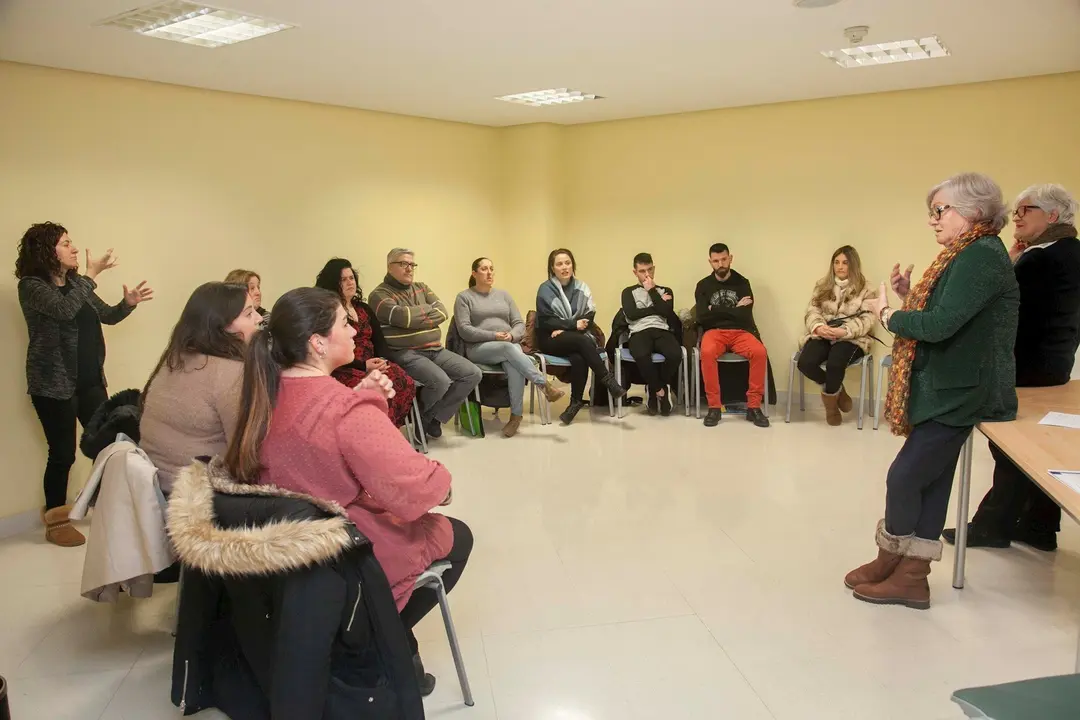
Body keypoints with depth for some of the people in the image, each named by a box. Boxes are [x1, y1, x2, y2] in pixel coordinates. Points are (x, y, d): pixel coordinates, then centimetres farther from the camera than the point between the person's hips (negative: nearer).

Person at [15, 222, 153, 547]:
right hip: (54, 384, -6)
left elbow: (107, 315, 16)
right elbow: (64, 310, -28)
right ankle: (55, 522, 15)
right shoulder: (31, 286, -10)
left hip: (90, 380, 7)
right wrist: (93, 273, -26)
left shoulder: (75, 282, 11)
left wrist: (128, 302, -4)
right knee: (62, 453, -2)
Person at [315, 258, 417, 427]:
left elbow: (380, 341, 15)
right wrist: (363, 366, -18)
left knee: (406, 384, -23)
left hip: (373, 366, 6)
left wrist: (382, 361, -7)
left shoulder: (364, 308, 20)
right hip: (344, 370, -6)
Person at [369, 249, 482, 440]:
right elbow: (403, 317, -20)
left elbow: (442, 313, 4)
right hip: (406, 354, -7)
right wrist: (428, 308, -2)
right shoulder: (380, 295, -4)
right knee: (441, 381, -30)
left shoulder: (422, 288, 17)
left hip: (436, 350, 7)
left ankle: (434, 417, 1)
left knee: (473, 374, -7)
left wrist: (415, 317, -9)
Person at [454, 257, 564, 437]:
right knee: (509, 348, -36)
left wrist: (511, 336, -11)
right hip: (479, 348, -3)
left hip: (509, 345, 3)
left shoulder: (503, 294, 19)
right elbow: (464, 330, -7)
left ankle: (516, 415, -32)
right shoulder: (464, 297, 5)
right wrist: (494, 336, -17)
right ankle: (546, 387, -37)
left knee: (514, 366, -34)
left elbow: (519, 323, 12)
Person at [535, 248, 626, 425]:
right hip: (550, 340, -2)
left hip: (575, 339, 3)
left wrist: (565, 329, -15)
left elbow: (589, 316, -1)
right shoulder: (545, 290, -2)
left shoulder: (581, 288, 8)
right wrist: (573, 325, -20)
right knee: (582, 341, -32)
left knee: (579, 358, -32)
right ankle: (608, 381, -26)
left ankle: (576, 401, -18)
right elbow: (546, 321, -9)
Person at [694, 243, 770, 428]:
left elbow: (745, 316, -5)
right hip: (714, 331, -1)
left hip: (740, 331, 1)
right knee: (707, 352, -36)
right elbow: (702, 318, -5)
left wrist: (716, 310, -4)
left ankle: (753, 406, -19)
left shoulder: (742, 283, 8)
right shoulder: (703, 286, 8)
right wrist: (733, 310, -4)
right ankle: (714, 406, -25)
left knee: (760, 352, -31)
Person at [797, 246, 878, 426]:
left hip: (851, 338, -3)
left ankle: (830, 397, -2)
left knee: (835, 363, -36)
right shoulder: (822, 285, 14)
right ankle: (836, 390, 1)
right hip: (822, 335, 3)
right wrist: (818, 327, -18)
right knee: (805, 363, -28)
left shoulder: (865, 289, 5)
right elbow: (812, 311, 6)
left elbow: (868, 320, -6)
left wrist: (844, 331, -24)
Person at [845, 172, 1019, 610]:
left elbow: (940, 325, -26)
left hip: (959, 394, -10)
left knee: (905, 476, -3)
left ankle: (890, 563, 16)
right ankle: (910, 575, 18)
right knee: (930, 481, 11)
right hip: (947, 390, 10)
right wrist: (910, 297, 1)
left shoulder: (981, 256, -18)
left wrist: (887, 314, -11)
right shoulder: (968, 255, 14)